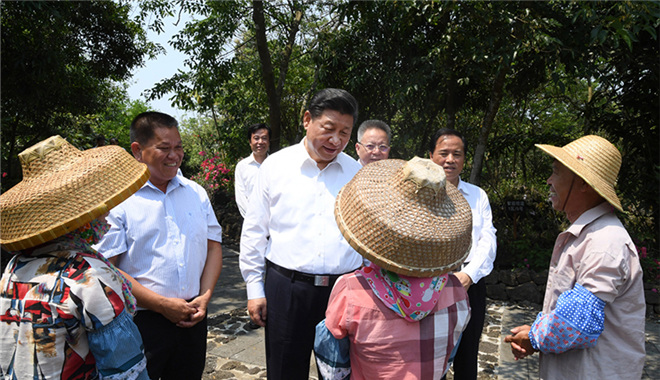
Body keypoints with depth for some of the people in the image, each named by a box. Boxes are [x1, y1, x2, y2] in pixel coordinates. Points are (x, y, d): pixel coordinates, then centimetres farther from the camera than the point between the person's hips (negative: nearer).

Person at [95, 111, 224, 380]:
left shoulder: (196, 193, 8)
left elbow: (213, 246, 11)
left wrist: (205, 297, -3)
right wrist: (163, 305, -14)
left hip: (192, 318, 5)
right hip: (141, 322, -5)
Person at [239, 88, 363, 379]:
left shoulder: (357, 174, 3)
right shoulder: (276, 165, -1)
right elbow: (254, 231, 3)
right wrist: (254, 288, 2)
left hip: (344, 290, 2)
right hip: (286, 288, -1)